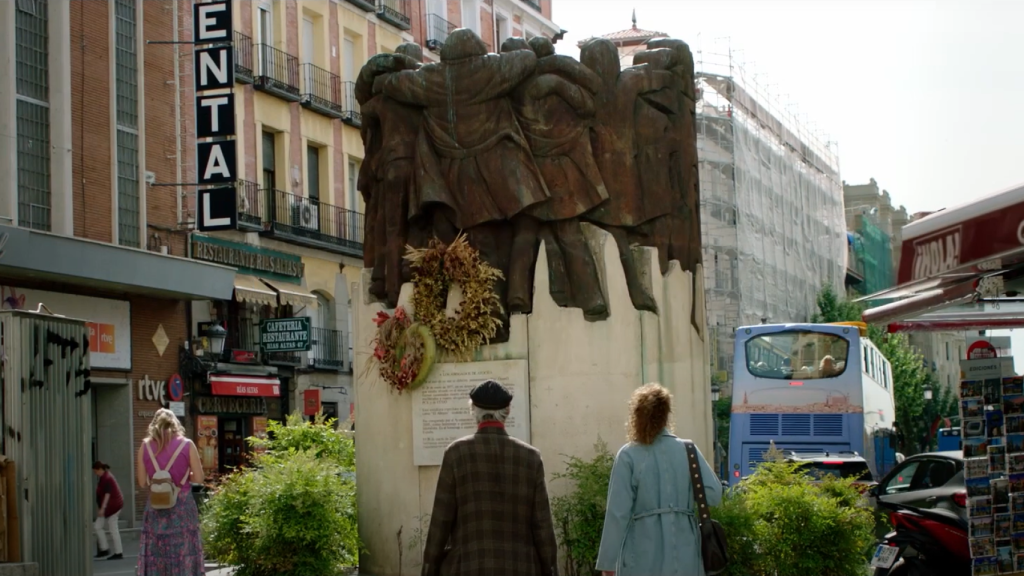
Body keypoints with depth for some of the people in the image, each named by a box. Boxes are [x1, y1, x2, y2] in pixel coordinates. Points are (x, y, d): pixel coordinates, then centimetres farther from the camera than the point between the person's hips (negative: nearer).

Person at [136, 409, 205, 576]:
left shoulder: (145, 446, 1)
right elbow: (198, 478, -2)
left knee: (155, 558, 5)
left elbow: (142, 482, 3)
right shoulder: (187, 445, -3)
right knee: (183, 557, 4)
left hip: (156, 508, 1)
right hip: (182, 507, -1)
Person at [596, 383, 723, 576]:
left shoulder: (628, 456, -5)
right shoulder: (688, 450, 4)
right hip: (684, 554, 3)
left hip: (643, 555, -3)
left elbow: (618, 512, -7)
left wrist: (608, 560, -2)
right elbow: (713, 494, -2)